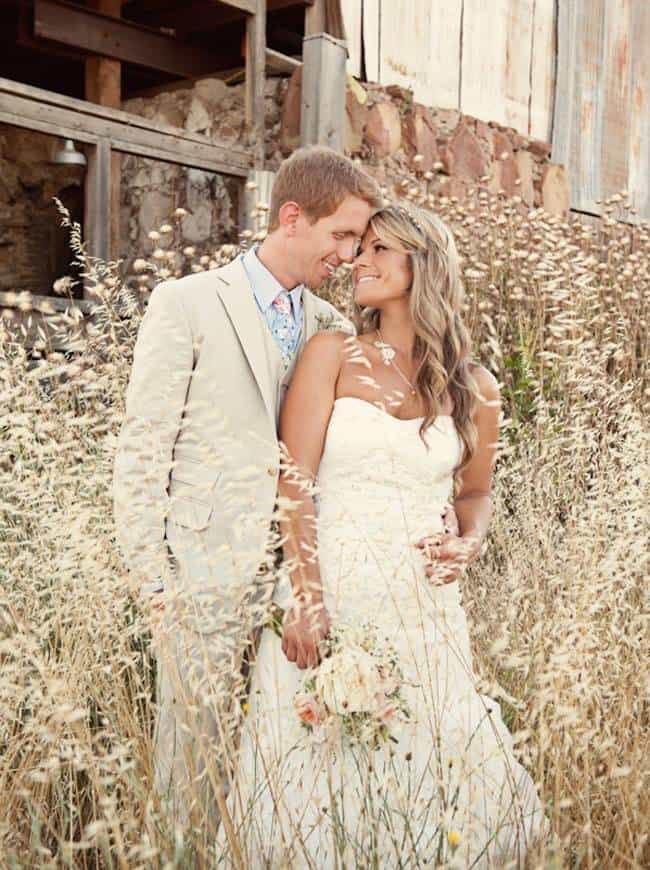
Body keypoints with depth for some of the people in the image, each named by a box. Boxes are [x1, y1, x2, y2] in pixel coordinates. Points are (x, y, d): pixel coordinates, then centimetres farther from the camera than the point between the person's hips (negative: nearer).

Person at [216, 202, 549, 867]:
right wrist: (306, 596, -15)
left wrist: (468, 544, -2)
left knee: (432, 777, 4)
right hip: (327, 588, -1)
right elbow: (293, 482, -5)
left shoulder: (475, 387, 7)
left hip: (422, 601, 2)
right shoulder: (331, 354, 1)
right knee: (317, 772, 2)